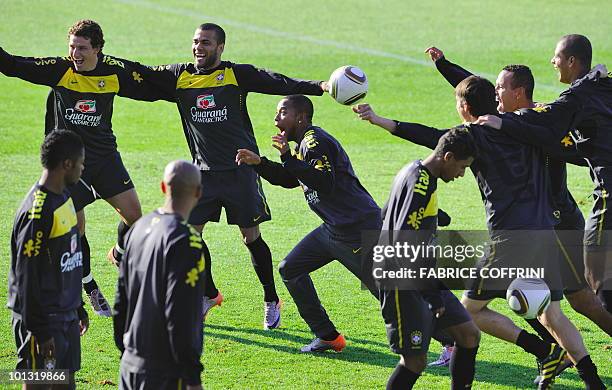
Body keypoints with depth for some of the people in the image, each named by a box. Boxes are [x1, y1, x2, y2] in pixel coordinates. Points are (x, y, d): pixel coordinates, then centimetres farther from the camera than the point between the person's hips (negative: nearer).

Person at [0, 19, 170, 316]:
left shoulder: (115, 71, -6)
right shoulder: (58, 69, -12)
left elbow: (148, 90, 9)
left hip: (105, 155, 2)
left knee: (133, 213, -5)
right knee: (75, 227, 0)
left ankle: (120, 255, 27)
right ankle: (90, 288, 19)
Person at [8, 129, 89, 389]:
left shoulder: (63, 197, 8)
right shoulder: (38, 212, -21)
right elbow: (27, 276, -20)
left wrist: (78, 307, 23)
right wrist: (40, 331, -20)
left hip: (66, 316, 9)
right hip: (44, 319, -9)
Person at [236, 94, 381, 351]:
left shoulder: (315, 142, -15)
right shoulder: (307, 143, 17)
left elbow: (325, 183, -28)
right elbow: (289, 179, 31)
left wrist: (289, 158, -28)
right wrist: (258, 163, 19)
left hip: (358, 230, -11)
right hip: (334, 229, 11)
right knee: (290, 269, 14)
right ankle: (327, 337, 17)